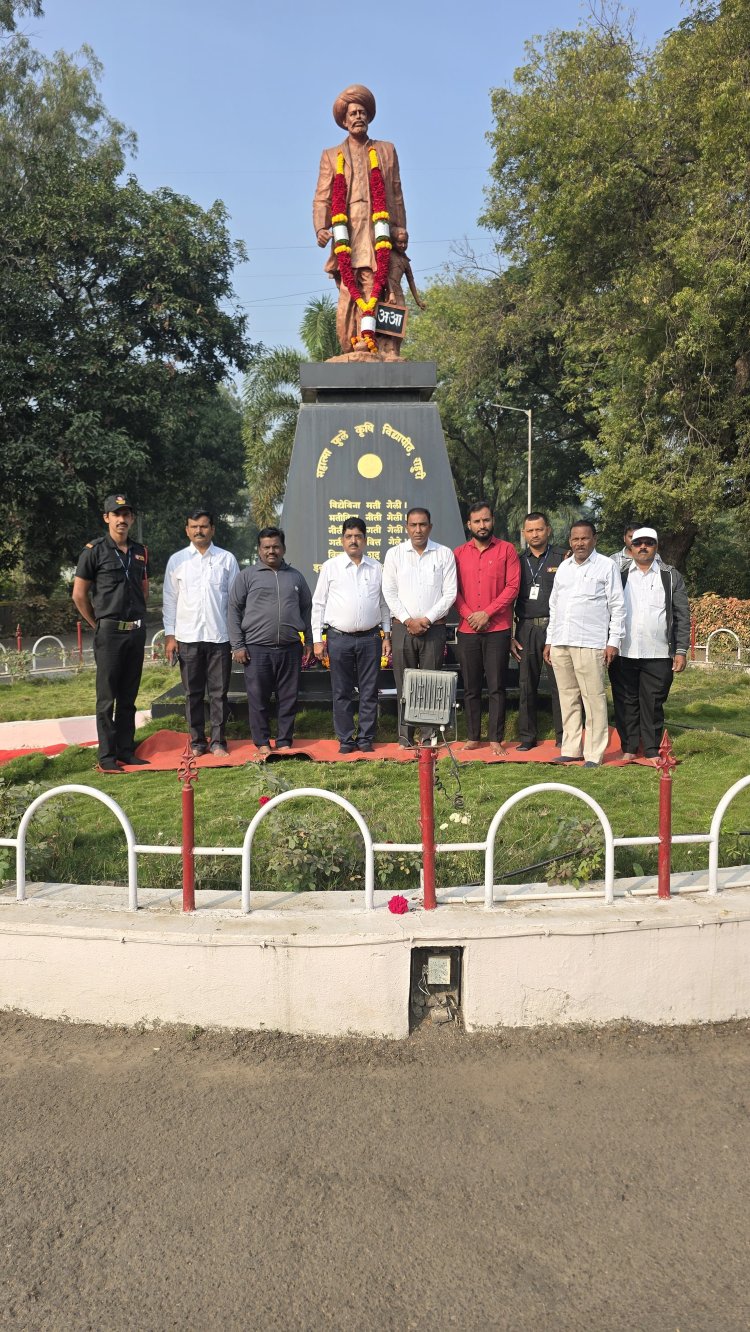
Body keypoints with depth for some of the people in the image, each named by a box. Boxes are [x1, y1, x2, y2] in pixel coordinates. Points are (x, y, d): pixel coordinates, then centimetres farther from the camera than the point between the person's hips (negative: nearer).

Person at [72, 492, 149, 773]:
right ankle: (107, 756, 3)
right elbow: (79, 595, -2)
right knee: (107, 697, -2)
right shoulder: (95, 551, -4)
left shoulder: (140, 552, 11)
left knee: (128, 697, 10)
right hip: (109, 632, -5)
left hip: (136, 631, 5)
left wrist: (138, 617, 14)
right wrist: (97, 624, 2)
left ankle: (126, 750, 17)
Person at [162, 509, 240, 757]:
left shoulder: (227, 559, 4)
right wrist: (169, 635, 1)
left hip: (220, 636, -1)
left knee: (219, 692, 4)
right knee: (193, 693, 8)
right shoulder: (177, 560, 6)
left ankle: (218, 742, 14)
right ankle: (197, 742, 18)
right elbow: (170, 599, 7)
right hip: (188, 637, 1)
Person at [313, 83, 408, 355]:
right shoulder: (331, 156, 21)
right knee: (348, 292, -12)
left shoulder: (386, 150, 24)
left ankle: (386, 350, -20)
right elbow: (322, 198, 10)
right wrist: (321, 227, -7)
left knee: (377, 290, -14)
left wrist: (400, 228, 9)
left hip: (378, 232, 0)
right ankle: (351, 350, -16)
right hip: (346, 233, 0)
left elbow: (396, 195, 20)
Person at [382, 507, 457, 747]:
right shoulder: (394, 554, 7)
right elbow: (389, 592, 2)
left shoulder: (444, 554, 5)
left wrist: (427, 619, -10)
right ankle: (405, 736, 8)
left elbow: (450, 592, 0)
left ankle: (429, 735, 6)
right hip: (402, 627, 1)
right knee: (404, 684, 2)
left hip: (434, 628, -1)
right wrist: (408, 620, -8)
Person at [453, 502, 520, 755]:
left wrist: (487, 613, -12)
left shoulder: (506, 550, 3)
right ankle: (473, 737, 15)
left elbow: (512, 586, -4)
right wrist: (469, 615, -9)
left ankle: (496, 739, 3)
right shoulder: (459, 553, 10)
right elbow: (454, 590, 6)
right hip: (467, 630, 3)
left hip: (497, 630, -3)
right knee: (470, 688, 7)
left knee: (496, 687, -1)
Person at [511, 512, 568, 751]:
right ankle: (527, 736, 13)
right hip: (526, 628, 3)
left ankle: (563, 736, 7)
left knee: (559, 684, -2)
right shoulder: (518, 561, 12)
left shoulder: (563, 557, 3)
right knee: (526, 685, 5)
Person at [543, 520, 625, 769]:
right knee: (568, 698, 10)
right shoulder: (564, 567, 17)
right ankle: (570, 750, 17)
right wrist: (549, 640, 16)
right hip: (561, 643, 6)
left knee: (594, 699, -6)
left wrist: (614, 641, -7)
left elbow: (617, 606, -1)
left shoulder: (606, 566, 1)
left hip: (590, 643, -6)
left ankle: (594, 754, -1)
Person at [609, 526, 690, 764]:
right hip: (623, 654, 1)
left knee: (653, 705, 4)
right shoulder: (619, 575, 8)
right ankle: (628, 749, 14)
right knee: (626, 703, 5)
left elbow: (682, 616, 5)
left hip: (658, 655, -1)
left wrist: (681, 651, -2)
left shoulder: (671, 577, 8)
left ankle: (652, 751, 13)